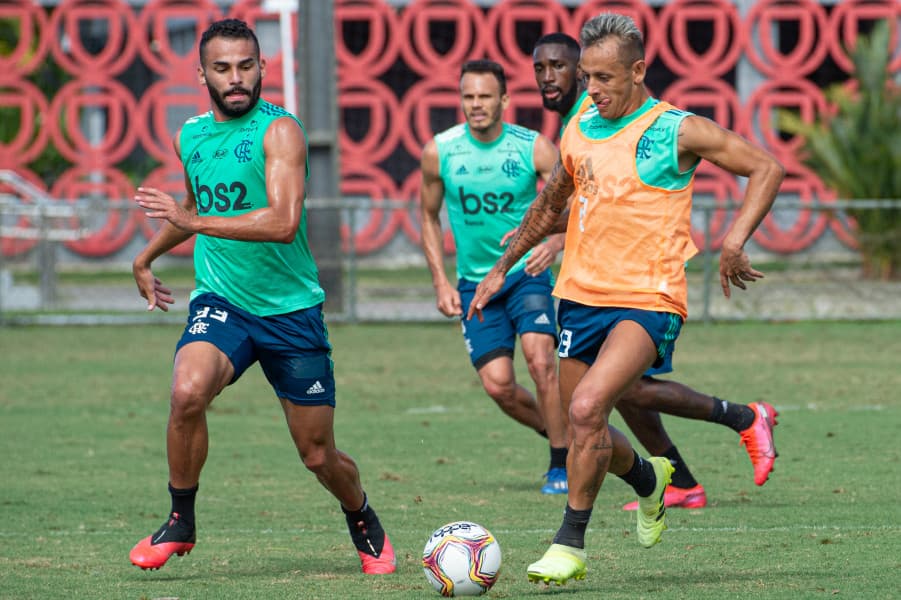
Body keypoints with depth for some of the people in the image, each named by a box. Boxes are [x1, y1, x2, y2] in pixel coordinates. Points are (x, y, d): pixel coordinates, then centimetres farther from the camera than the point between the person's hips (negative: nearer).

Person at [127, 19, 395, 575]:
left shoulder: (279, 130, -13)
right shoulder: (190, 136, 6)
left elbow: (284, 222, -27)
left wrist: (196, 223, -33)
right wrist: (146, 257, 34)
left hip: (291, 310, -3)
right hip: (220, 301, 3)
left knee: (319, 456, 5)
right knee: (188, 392, -29)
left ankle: (364, 523, 37)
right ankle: (180, 523, -11)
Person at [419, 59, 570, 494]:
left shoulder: (534, 148, -9)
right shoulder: (439, 152, -4)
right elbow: (429, 217, 10)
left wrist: (554, 242, -27)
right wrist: (441, 283, 3)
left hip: (527, 272, -2)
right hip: (475, 281, 2)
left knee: (540, 359, -21)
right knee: (497, 385, -8)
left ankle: (562, 463, -6)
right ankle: (555, 431, 22)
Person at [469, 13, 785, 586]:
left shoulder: (677, 131, -7)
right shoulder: (579, 131, 10)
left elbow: (767, 168, -4)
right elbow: (549, 206, 27)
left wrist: (735, 240, -16)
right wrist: (501, 268, 29)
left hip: (647, 300, -6)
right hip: (581, 296, 6)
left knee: (587, 407, -25)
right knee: (586, 432, 9)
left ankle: (570, 544, -14)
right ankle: (648, 477, 43)